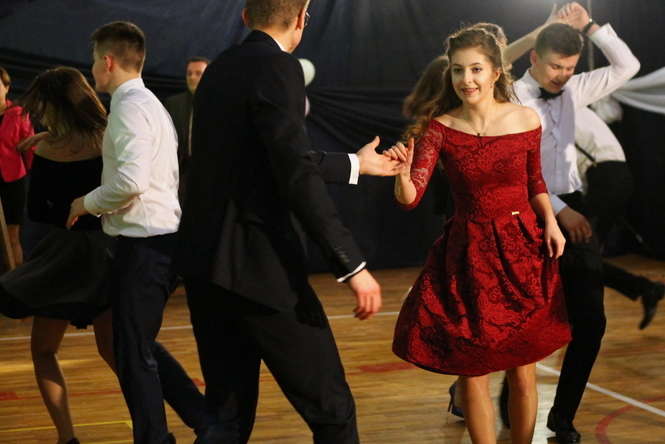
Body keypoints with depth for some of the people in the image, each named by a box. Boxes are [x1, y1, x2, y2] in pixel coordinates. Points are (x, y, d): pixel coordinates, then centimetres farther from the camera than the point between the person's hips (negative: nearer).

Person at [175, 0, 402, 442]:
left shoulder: (220, 69, 16)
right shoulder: (277, 67, -11)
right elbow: (297, 176, -20)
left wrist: (355, 164, 37)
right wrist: (353, 265, -19)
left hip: (206, 264, 9)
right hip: (258, 265, -9)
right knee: (331, 409, 0)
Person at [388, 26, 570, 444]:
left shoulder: (526, 120, -4)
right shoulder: (439, 128, -7)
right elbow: (411, 198, -15)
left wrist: (550, 221, -4)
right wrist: (401, 174, -35)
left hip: (524, 251, 1)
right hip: (468, 256, -1)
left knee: (523, 370, 6)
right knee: (472, 370, 2)